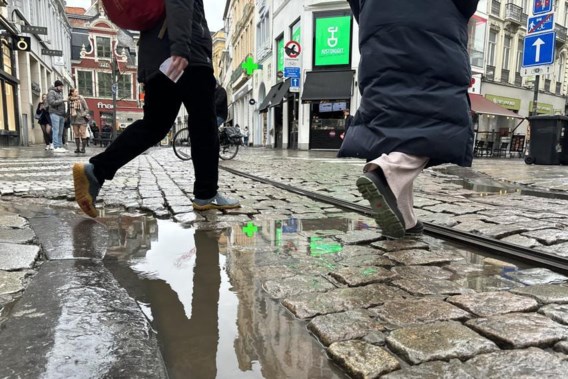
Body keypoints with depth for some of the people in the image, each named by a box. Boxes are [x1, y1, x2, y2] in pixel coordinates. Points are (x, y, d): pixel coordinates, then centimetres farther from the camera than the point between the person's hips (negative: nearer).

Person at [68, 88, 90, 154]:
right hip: (74, 119, 3)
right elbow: (69, 110, 14)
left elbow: (87, 109, -1)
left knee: (82, 133, -4)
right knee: (76, 134, 5)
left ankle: (83, 148, 1)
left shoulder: (81, 99, -3)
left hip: (81, 119, -3)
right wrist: (70, 118, 5)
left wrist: (83, 115, -14)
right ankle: (78, 148, 10)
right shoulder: (70, 100, 5)